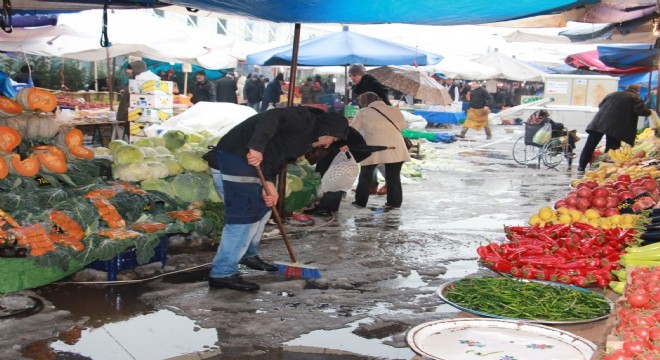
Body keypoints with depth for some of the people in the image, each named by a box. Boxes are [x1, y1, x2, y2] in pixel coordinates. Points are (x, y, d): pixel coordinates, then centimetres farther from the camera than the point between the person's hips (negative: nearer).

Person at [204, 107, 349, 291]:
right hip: (233, 158, -11)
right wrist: (257, 147, -36)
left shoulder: (303, 136, 23)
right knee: (245, 216, -12)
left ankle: (248, 254, 36)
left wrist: (269, 182, -4)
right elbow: (272, 118, -25)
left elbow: (273, 158, 15)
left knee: (262, 207, 22)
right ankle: (223, 273, -10)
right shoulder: (305, 119, -7)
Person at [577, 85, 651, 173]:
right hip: (616, 127, -4)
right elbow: (641, 111, -7)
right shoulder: (636, 98, 5)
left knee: (590, 145, 6)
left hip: (600, 122, 4)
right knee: (611, 148, 3)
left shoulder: (613, 94, 21)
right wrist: (649, 112, 12)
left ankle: (581, 166, 5)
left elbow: (600, 105, 25)